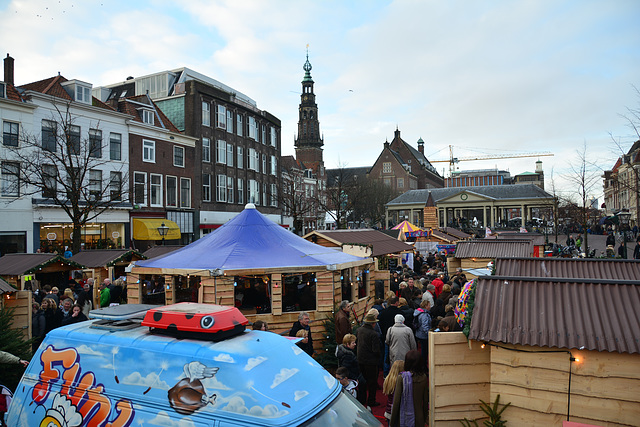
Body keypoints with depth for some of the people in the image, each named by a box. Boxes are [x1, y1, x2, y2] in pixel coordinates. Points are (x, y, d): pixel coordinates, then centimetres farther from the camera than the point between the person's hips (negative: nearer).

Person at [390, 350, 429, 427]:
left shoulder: (402, 377, -14)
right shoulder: (423, 377, -5)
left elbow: (396, 401, -12)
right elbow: (426, 400, 2)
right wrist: (425, 418, 17)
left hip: (404, 419, -3)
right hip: (419, 419, 3)